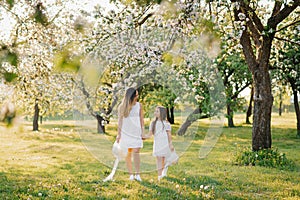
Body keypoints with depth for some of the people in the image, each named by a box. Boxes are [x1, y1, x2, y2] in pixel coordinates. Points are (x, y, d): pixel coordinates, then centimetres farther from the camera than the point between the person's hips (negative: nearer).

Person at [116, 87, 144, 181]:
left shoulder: (139, 105, 5)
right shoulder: (122, 107, 0)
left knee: (136, 152, -11)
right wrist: (119, 134, 1)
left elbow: (141, 119, 11)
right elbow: (120, 120, 3)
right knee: (128, 154, 2)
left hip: (136, 132, 0)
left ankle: (137, 174, -11)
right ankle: (131, 174, 8)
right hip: (126, 132, 0)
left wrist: (143, 131, 6)